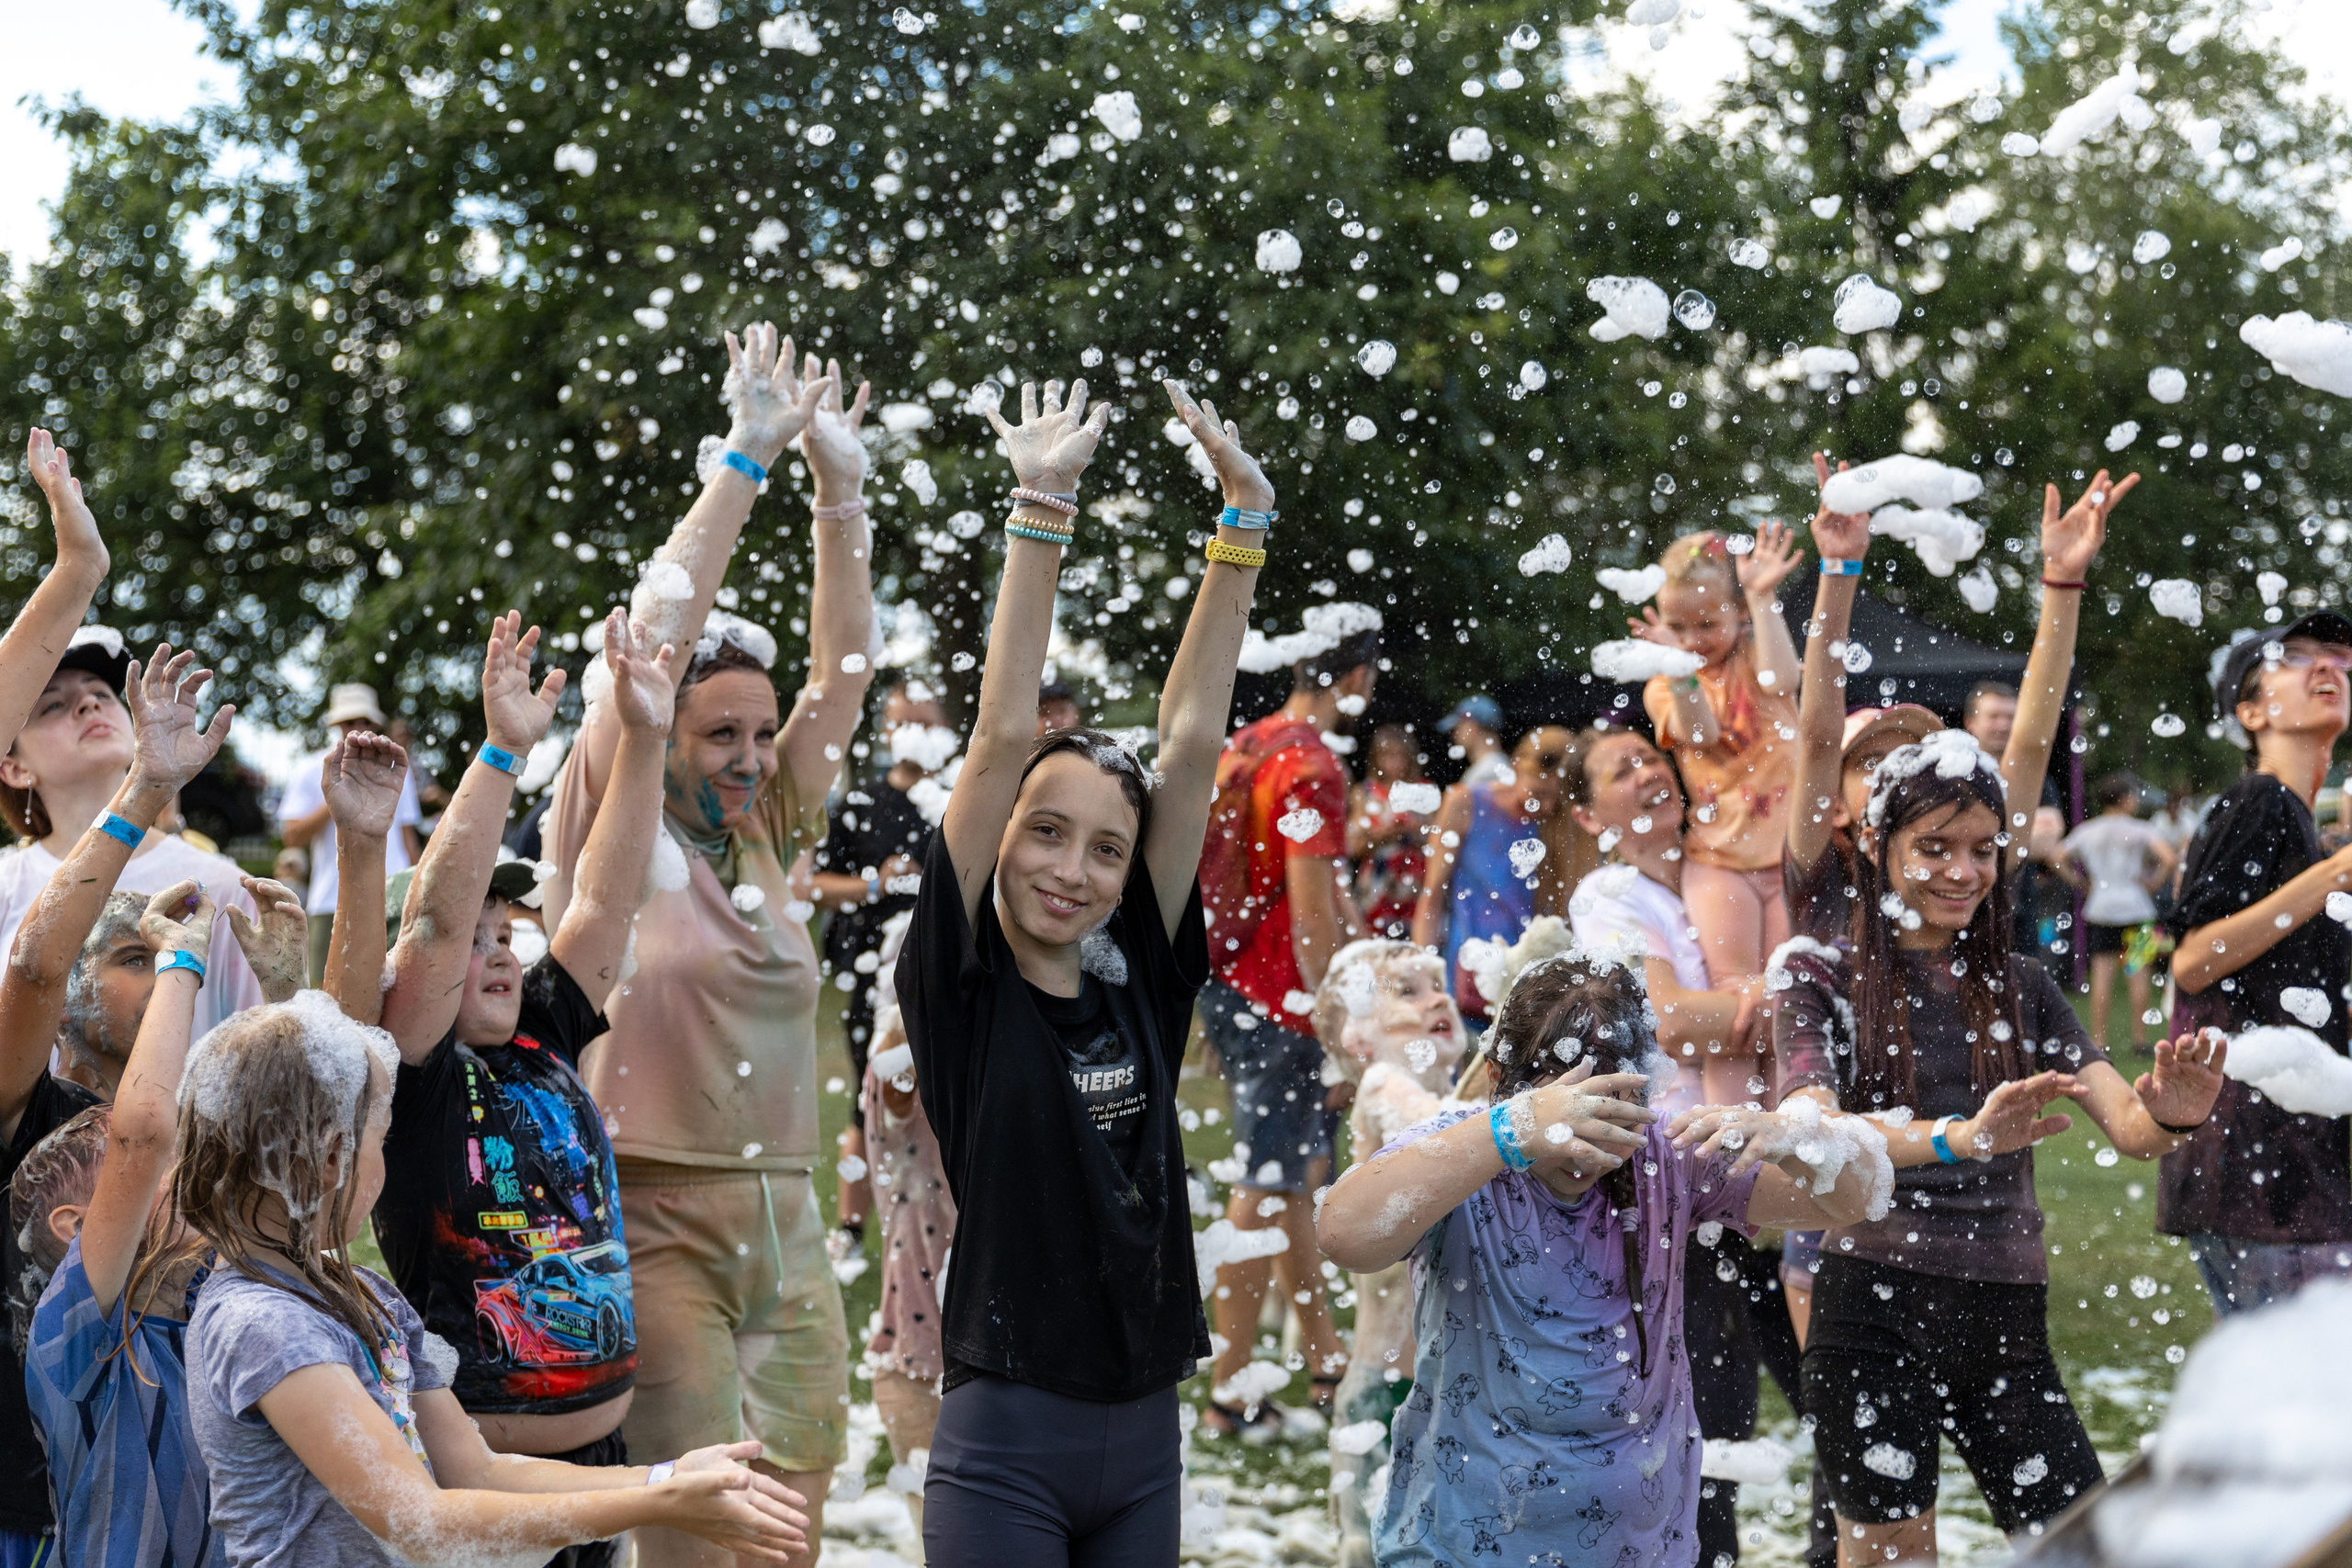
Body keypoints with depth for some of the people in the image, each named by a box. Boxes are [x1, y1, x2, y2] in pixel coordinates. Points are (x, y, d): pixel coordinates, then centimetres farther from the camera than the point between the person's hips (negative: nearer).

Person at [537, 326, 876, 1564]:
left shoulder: (765, 835, 13)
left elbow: (842, 674, 10)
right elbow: (652, 637, -10)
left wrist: (842, 492, 3)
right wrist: (748, 460, -10)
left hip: (785, 1228, 6)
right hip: (659, 1222, -6)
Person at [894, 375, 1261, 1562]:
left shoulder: (1141, 986, 6)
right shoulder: (962, 988, -4)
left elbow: (1191, 745, 4)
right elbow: (1002, 739, -11)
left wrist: (1242, 526, 2)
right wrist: (1040, 515, -13)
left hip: (1145, 1433, 5)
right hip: (1006, 1437, -5)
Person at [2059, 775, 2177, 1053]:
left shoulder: (2087, 831, 7)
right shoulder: (2140, 830, -3)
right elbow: (2169, 859, -16)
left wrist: (2081, 884, 9)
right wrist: (2153, 883, -2)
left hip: (2099, 908, 2)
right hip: (2135, 907, -2)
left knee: (2101, 973, 1)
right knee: (2138, 973, 3)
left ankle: (2100, 1039, -1)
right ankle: (2140, 1038, 2)